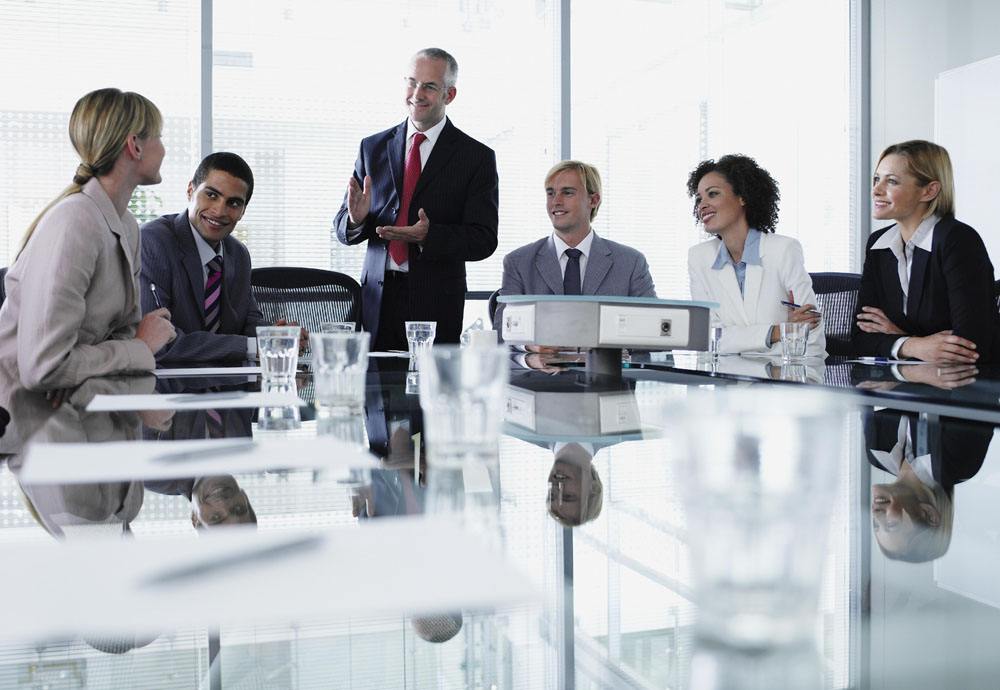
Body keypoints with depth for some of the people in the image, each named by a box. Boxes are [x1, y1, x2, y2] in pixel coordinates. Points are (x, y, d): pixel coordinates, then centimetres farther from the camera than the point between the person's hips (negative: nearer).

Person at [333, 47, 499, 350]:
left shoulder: (477, 157, 0)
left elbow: (484, 240, -5)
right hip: (376, 302, 2)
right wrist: (356, 217, -13)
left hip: (436, 305, -2)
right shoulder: (373, 147, 10)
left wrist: (429, 235, -21)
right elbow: (342, 228, 10)